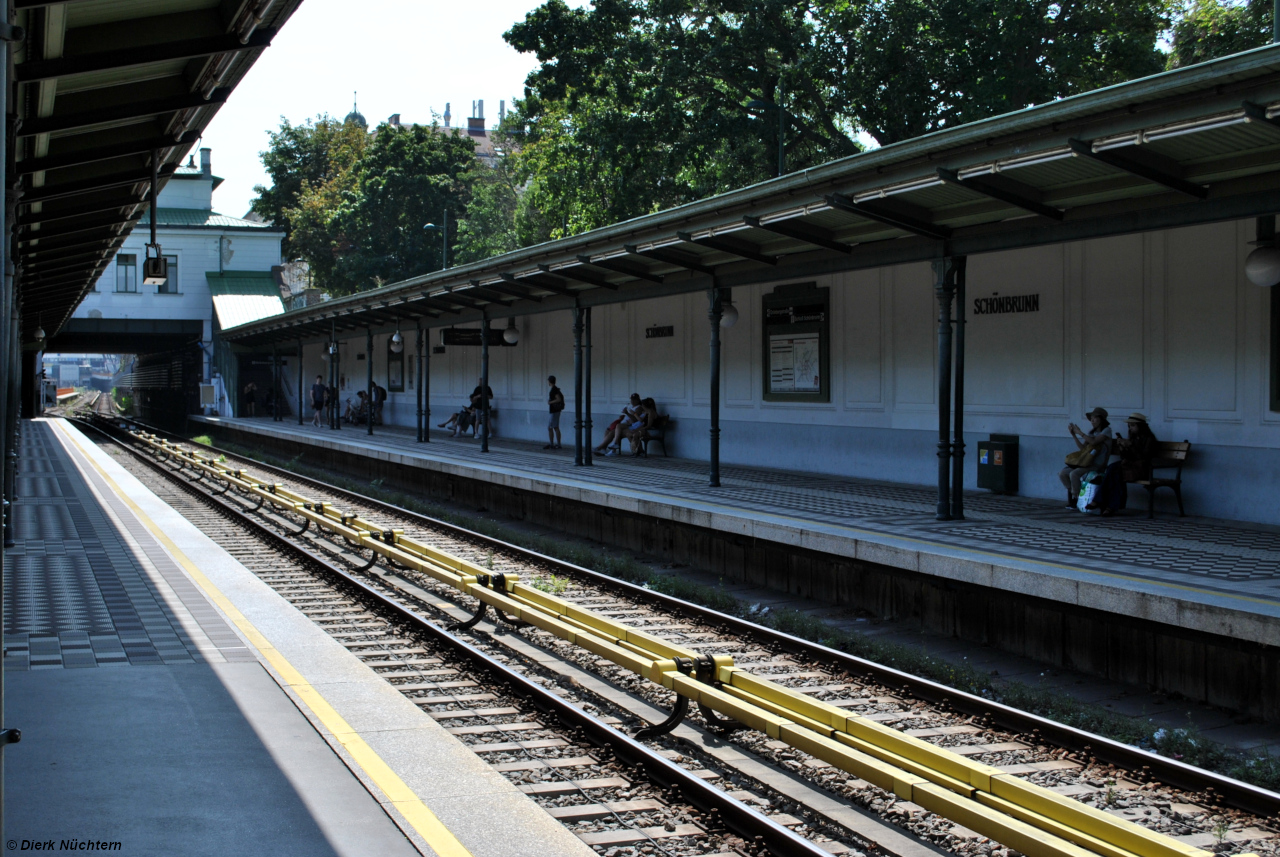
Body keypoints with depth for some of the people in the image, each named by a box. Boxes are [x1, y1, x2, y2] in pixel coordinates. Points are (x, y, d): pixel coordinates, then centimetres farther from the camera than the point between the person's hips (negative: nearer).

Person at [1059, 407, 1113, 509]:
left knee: (1074, 474, -30)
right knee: (1062, 473, -8)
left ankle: (1077, 498, -17)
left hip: (1098, 465, -8)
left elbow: (1093, 442, -19)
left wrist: (1080, 432, -11)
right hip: (1087, 463, 8)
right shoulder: (1092, 432, 20)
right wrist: (1074, 435, 6)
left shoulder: (1106, 430, -3)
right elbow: (1082, 448, 12)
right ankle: (1072, 496, 2)